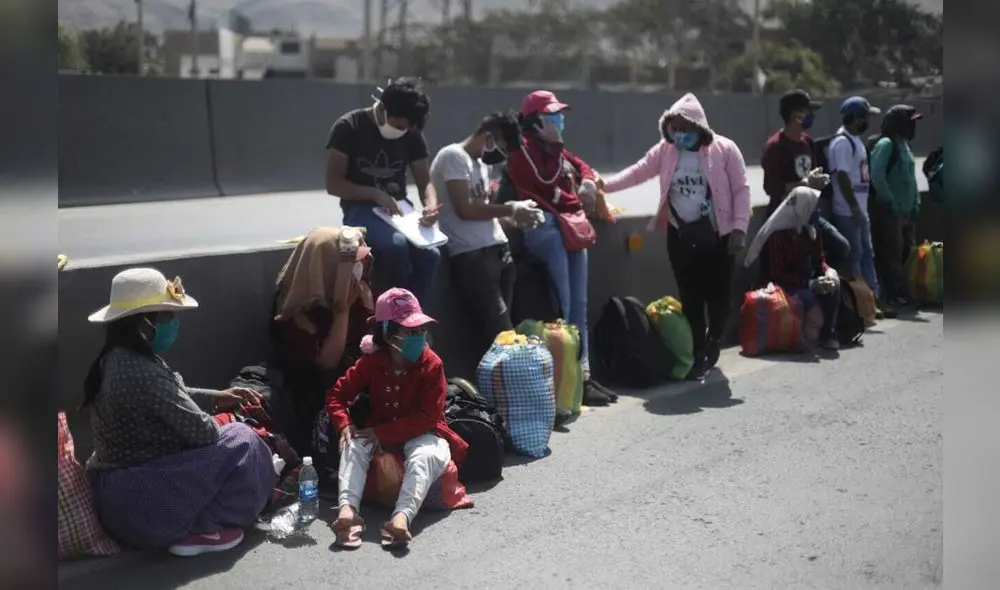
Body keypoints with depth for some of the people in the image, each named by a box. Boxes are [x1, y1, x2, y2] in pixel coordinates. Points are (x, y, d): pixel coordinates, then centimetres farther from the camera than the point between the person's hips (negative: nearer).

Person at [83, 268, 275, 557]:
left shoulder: (115, 360, 5)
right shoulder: (142, 371, -26)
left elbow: (173, 397, 22)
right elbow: (200, 431, -21)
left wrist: (216, 397, 13)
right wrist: (224, 425, 0)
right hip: (140, 503, -10)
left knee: (223, 436, 23)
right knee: (241, 444, -7)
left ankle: (186, 523, 13)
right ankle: (198, 530, -5)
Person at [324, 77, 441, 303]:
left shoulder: (412, 134, 5)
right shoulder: (349, 127, -8)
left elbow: (424, 181, 6)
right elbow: (333, 184, -10)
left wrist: (431, 206, -18)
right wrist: (376, 194, -23)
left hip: (400, 208, 4)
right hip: (360, 208, -4)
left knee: (430, 254, -27)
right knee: (396, 243, -36)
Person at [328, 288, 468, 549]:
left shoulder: (432, 365, -16)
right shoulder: (370, 363, -7)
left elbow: (429, 417, -20)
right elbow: (336, 395, -1)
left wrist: (383, 433, -26)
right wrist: (345, 425, -24)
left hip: (421, 434, -3)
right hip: (378, 433, 3)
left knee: (426, 455, -37)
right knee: (354, 445, -27)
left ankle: (402, 516, -56)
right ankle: (348, 508, -46)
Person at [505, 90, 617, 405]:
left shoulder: (557, 151, 23)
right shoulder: (521, 151, -3)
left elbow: (584, 167, 29)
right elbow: (545, 180, -17)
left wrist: (589, 182, 9)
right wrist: (555, 145, -8)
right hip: (544, 226, -9)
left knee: (578, 305, 5)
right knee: (561, 306, -22)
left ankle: (583, 374, 7)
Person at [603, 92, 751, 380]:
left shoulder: (725, 149, -7)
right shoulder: (665, 151, 3)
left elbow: (741, 190, -7)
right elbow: (638, 172, -1)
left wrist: (739, 228, -13)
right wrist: (604, 185, -13)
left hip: (717, 235, -3)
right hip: (680, 235, 3)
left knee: (717, 294, 4)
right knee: (690, 297, 4)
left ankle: (713, 341, 32)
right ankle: (698, 354, 14)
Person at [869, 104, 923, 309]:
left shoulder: (904, 145, 17)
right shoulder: (886, 144, -11)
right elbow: (877, 175, -22)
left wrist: (915, 202, 12)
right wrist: (891, 202, -19)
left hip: (906, 212, 9)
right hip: (888, 212, -9)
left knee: (905, 254, 12)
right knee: (891, 256, -6)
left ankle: (901, 294, 18)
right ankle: (895, 295, -2)